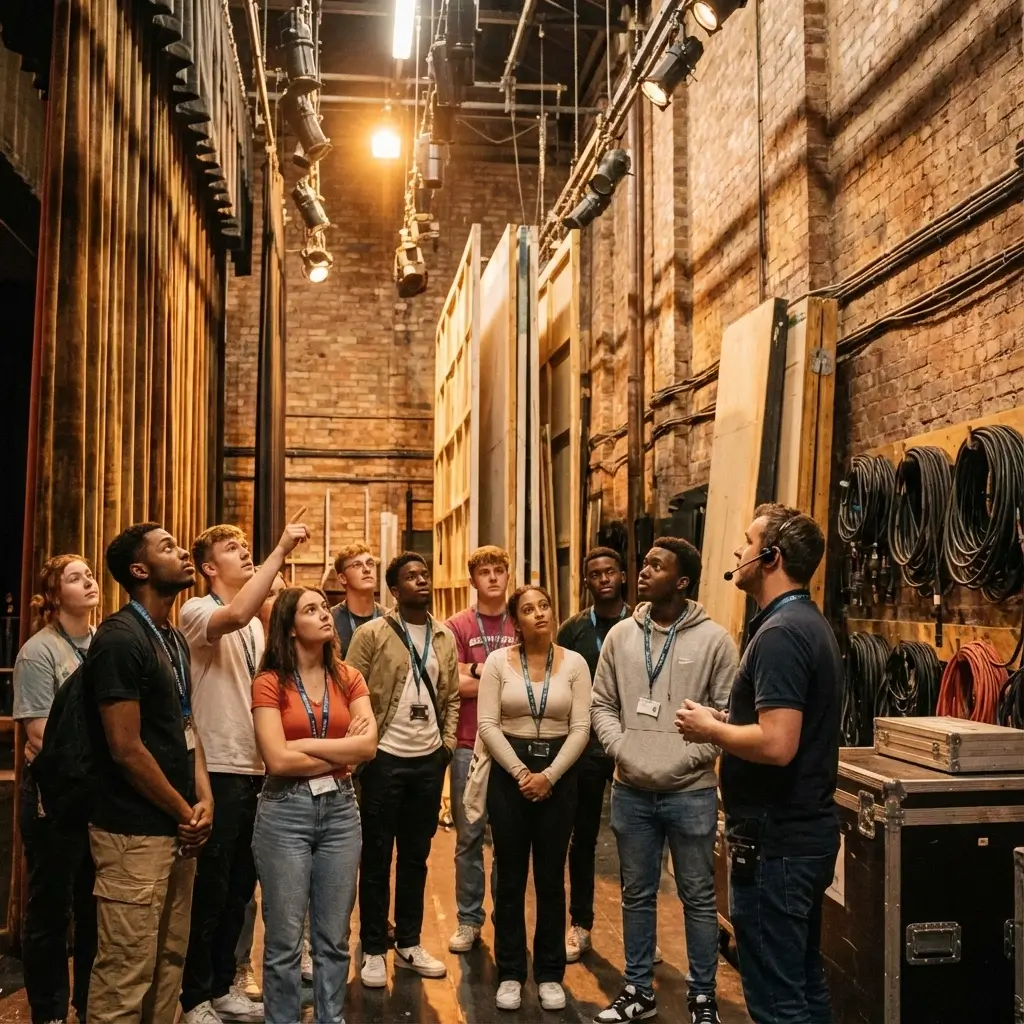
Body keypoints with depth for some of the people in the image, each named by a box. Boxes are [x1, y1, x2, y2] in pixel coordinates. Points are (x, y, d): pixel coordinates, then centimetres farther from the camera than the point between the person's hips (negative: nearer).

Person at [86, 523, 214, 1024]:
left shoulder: (174, 639, 12)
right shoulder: (119, 638, -16)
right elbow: (125, 748, -19)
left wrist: (202, 799, 0)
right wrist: (184, 812, -9)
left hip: (176, 827, 9)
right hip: (136, 833, -9)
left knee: (169, 959, 17)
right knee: (125, 975, -1)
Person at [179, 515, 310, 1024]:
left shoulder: (256, 622, 14)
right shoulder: (197, 611, -10)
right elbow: (234, 614, -35)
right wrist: (281, 551, -35)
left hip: (255, 769, 8)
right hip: (218, 771, -7)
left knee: (240, 887, 15)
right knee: (210, 889, 2)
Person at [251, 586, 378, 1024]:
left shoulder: (348, 678, 5)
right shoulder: (269, 683, -6)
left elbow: (368, 745, -7)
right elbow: (277, 759, -16)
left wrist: (304, 744, -12)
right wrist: (341, 753, -8)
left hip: (341, 809, 4)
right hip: (286, 811, -3)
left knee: (334, 936, 12)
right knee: (285, 938, 4)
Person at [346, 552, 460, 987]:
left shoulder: (445, 637, 8)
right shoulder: (371, 633, -8)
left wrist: (448, 742, 5)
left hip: (429, 759, 4)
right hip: (384, 758, -4)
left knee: (416, 856, 14)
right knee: (376, 858, 6)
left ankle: (409, 944, 27)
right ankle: (373, 950, 19)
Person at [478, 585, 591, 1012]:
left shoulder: (574, 663, -1)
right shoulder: (498, 661, -3)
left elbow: (580, 728, -4)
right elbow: (488, 725, -7)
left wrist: (549, 775, -13)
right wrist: (520, 772, -12)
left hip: (558, 775, 1)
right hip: (508, 773, 0)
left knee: (551, 878, 9)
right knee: (510, 877, 8)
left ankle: (550, 974, 23)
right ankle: (510, 974, 21)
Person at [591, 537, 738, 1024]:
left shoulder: (713, 639, -7)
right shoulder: (620, 635, 4)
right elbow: (602, 704, 8)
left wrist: (684, 760, -15)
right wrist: (622, 751, -7)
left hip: (690, 792, -3)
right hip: (630, 791, 3)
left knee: (698, 897, 9)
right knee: (637, 894, 15)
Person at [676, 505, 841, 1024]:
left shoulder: (780, 633, -21)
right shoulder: (810, 623, 11)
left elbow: (777, 744, -29)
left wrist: (711, 729, -13)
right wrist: (727, 722, 9)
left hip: (775, 840, -10)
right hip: (806, 830, 10)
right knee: (804, 982, 20)